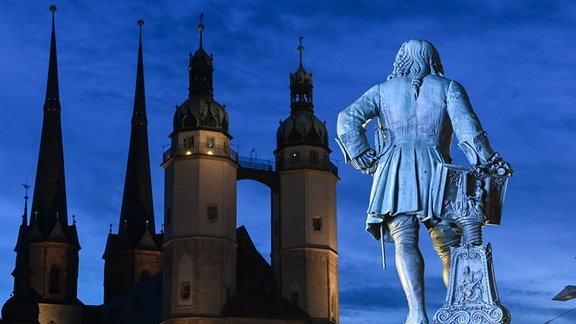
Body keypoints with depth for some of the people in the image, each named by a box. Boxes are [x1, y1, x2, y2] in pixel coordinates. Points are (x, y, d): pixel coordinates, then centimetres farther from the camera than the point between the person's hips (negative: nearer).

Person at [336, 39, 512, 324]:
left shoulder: (384, 90, 19)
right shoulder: (448, 88, 16)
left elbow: (348, 120, 5)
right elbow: (466, 125, -2)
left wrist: (362, 158, 4)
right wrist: (487, 160, -4)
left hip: (394, 172, 0)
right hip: (435, 170, 0)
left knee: (405, 243, -14)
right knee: (450, 249, 2)